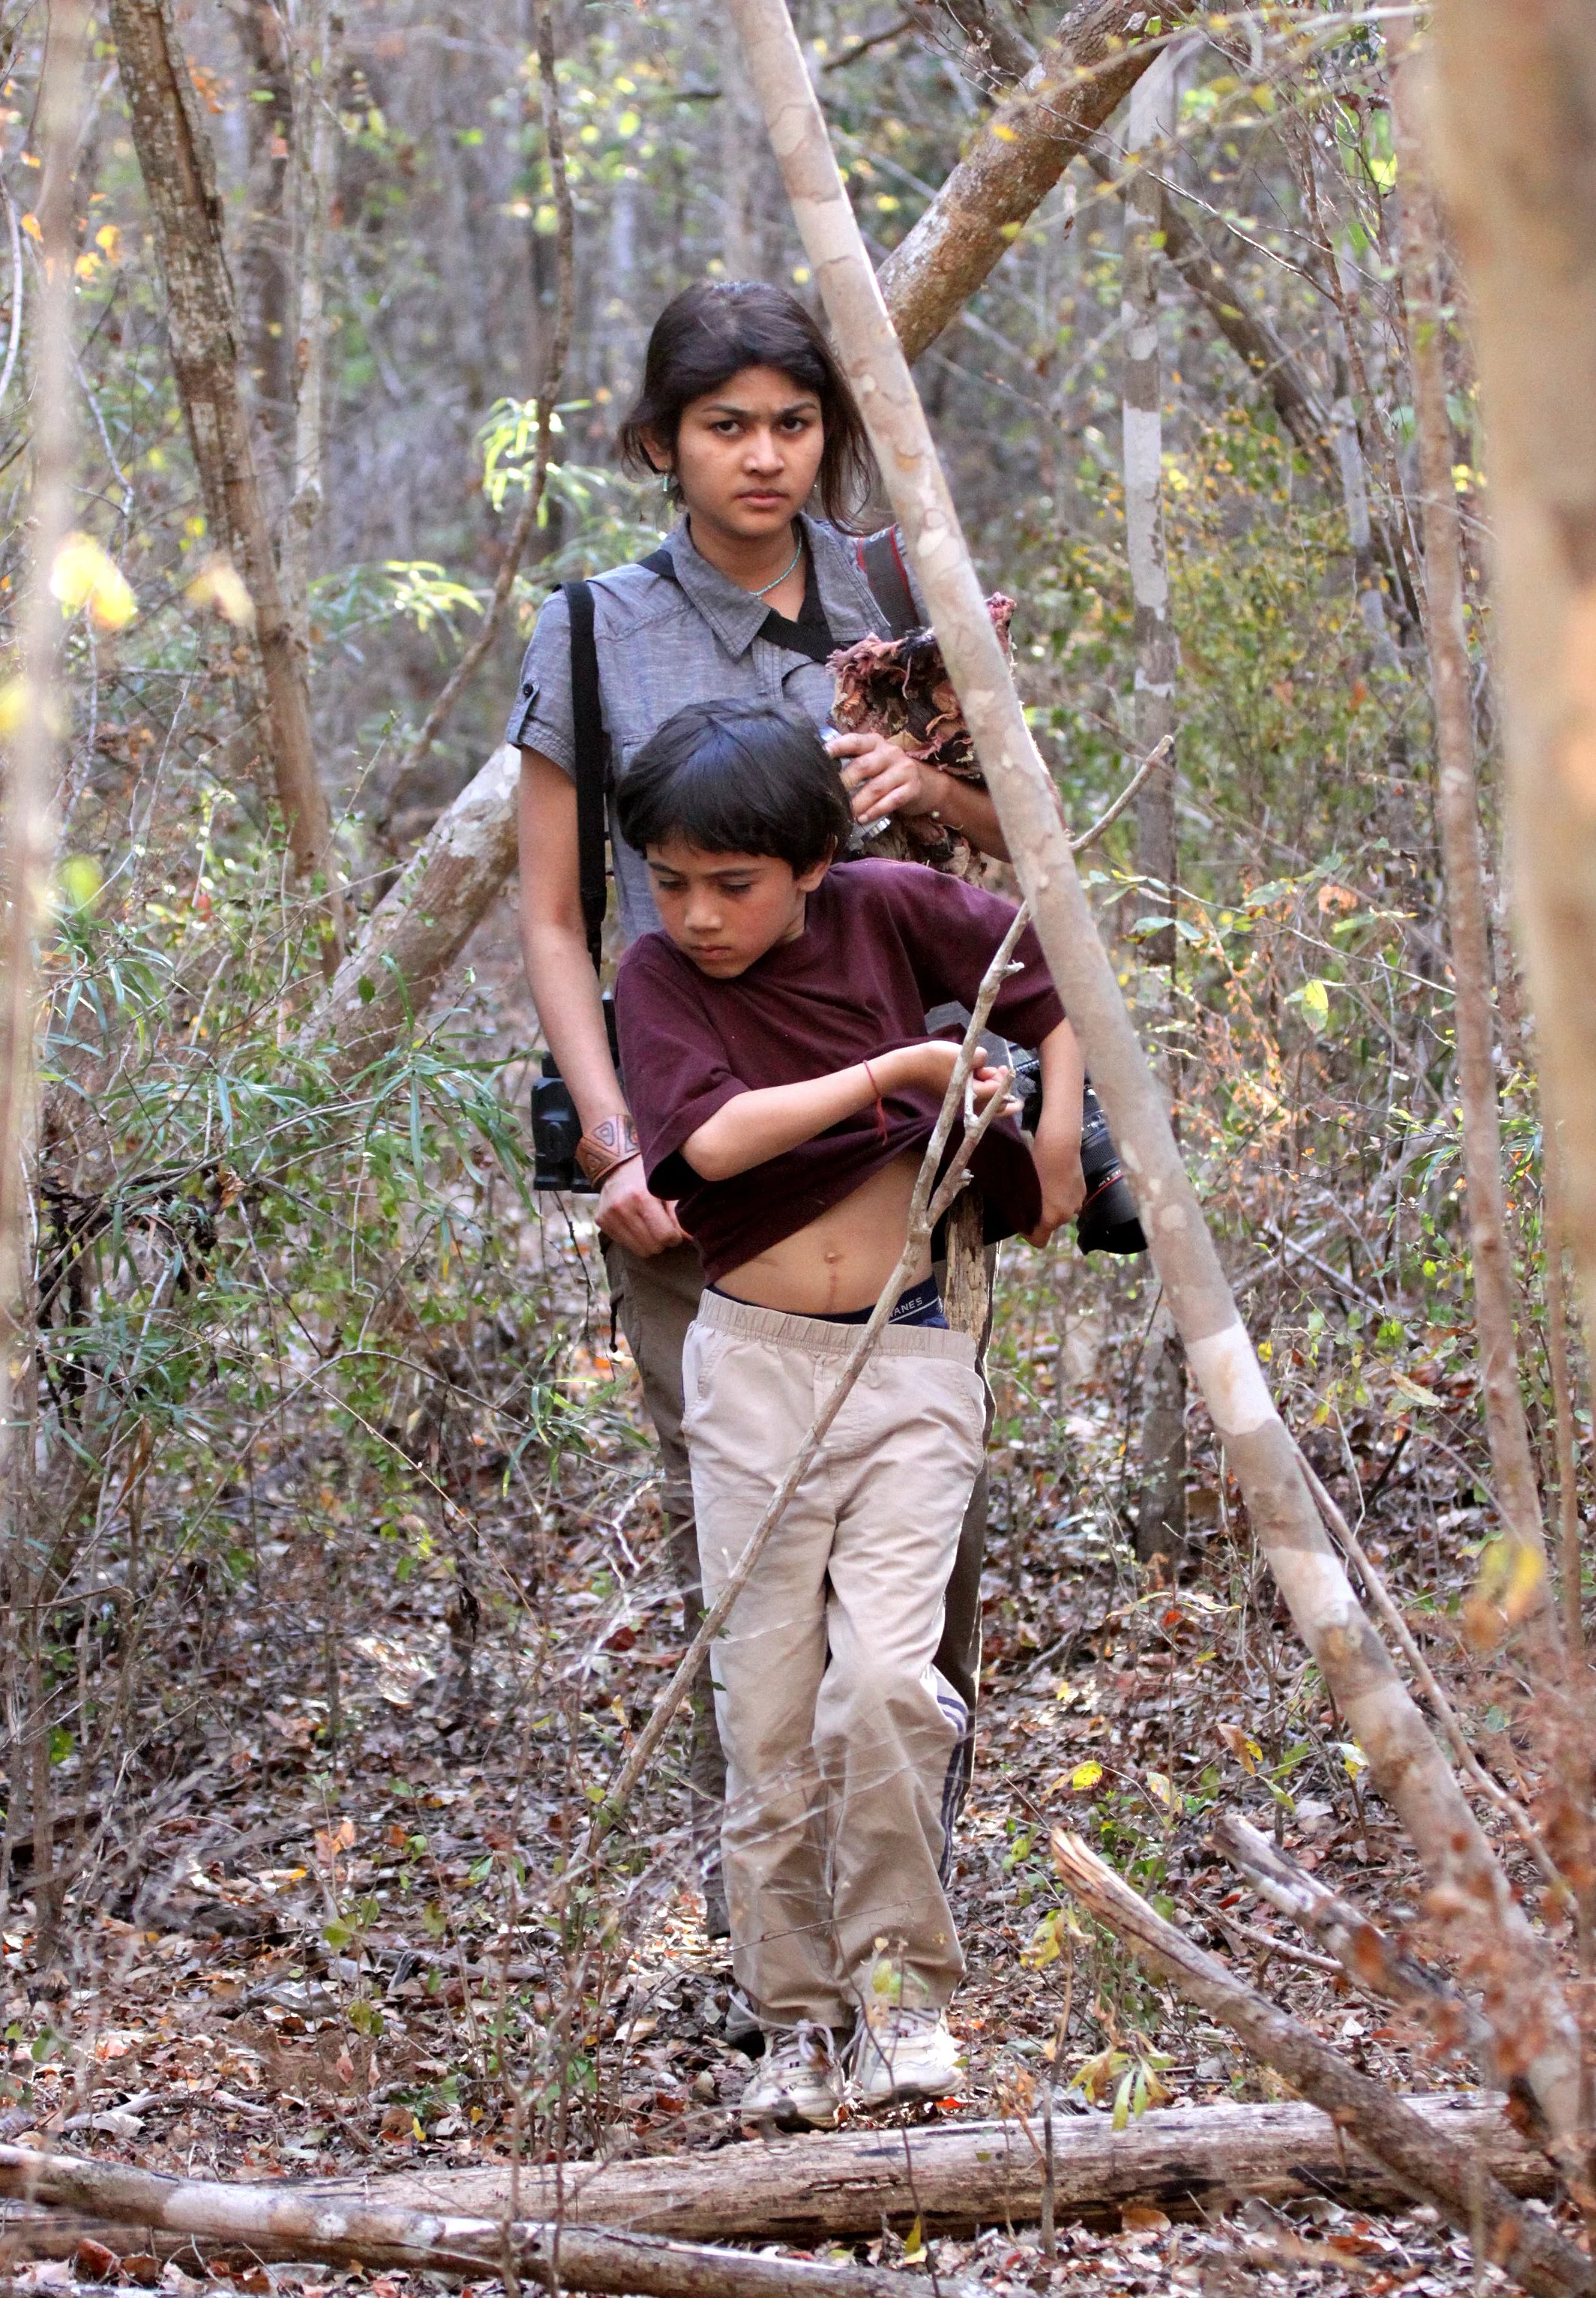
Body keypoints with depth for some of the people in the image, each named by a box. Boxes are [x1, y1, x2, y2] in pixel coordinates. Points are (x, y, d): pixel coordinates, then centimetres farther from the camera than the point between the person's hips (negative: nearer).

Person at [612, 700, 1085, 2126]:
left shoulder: (889, 912, -1)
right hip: (756, 1364, 1)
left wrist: (1058, 1137, 7)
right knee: (769, 1713, 1)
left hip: (911, 1362, 0)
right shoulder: (662, 976, -3)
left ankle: (904, 1983, 2)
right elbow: (712, 1137, -21)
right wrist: (894, 1071, -19)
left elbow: (1056, 969, 13)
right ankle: (799, 2022, 11)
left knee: (887, 1677, -15)